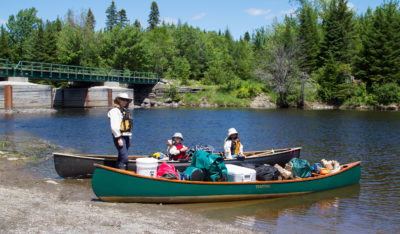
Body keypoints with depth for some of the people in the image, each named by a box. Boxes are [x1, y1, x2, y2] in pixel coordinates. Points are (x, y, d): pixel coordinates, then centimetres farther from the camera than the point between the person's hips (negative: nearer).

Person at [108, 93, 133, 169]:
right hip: (119, 137, -9)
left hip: (126, 137, 9)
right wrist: (119, 138, -21)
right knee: (124, 157, -16)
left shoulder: (125, 111, 21)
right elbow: (114, 126, -17)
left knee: (121, 157, 13)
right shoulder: (115, 110, -8)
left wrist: (129, 140, 21)